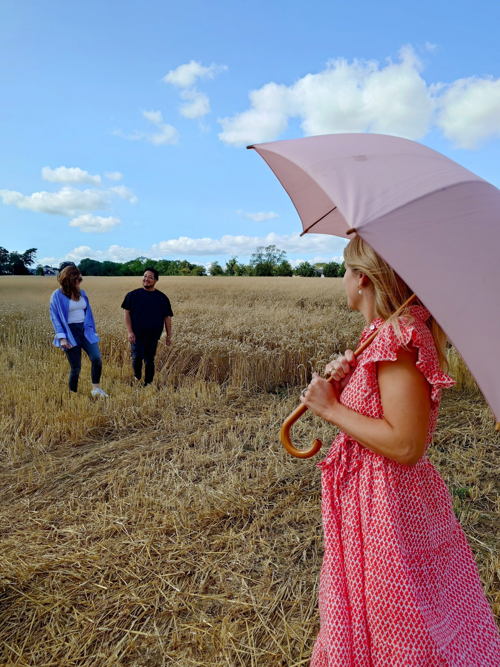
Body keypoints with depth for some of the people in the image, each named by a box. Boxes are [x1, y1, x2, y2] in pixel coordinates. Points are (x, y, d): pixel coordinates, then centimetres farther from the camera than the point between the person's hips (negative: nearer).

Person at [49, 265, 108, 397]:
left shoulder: (82, 293, 9)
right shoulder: (57, 295, -6)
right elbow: (55, 317, -7)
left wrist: (92, 330, 14)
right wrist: (62, 337, -16)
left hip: (85, 331, 4)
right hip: (70, 333, -4)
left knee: (96, 358, -13)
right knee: (75, 367, -1)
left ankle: (96, 388, 3)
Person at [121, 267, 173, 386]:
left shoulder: (162, 298, 5)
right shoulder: (133, 295, 3)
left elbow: (167, 317, 8)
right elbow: (127, 313, 2)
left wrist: (169, 335, 5)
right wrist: (130, 332, -6)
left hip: (153, 335, 1)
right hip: (136, 334, -1)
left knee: (149, 360, 4)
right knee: (137, 357, -9)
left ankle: (148, 384, 17)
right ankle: (137, 378, 18)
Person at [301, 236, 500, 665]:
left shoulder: (397, 338, -24)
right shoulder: (383, 332, 4)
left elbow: (406, 445, -29)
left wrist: (331, 408, -21)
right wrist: (342, 380, -6)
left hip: (386, 502, -9)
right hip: (369, 491, 9)